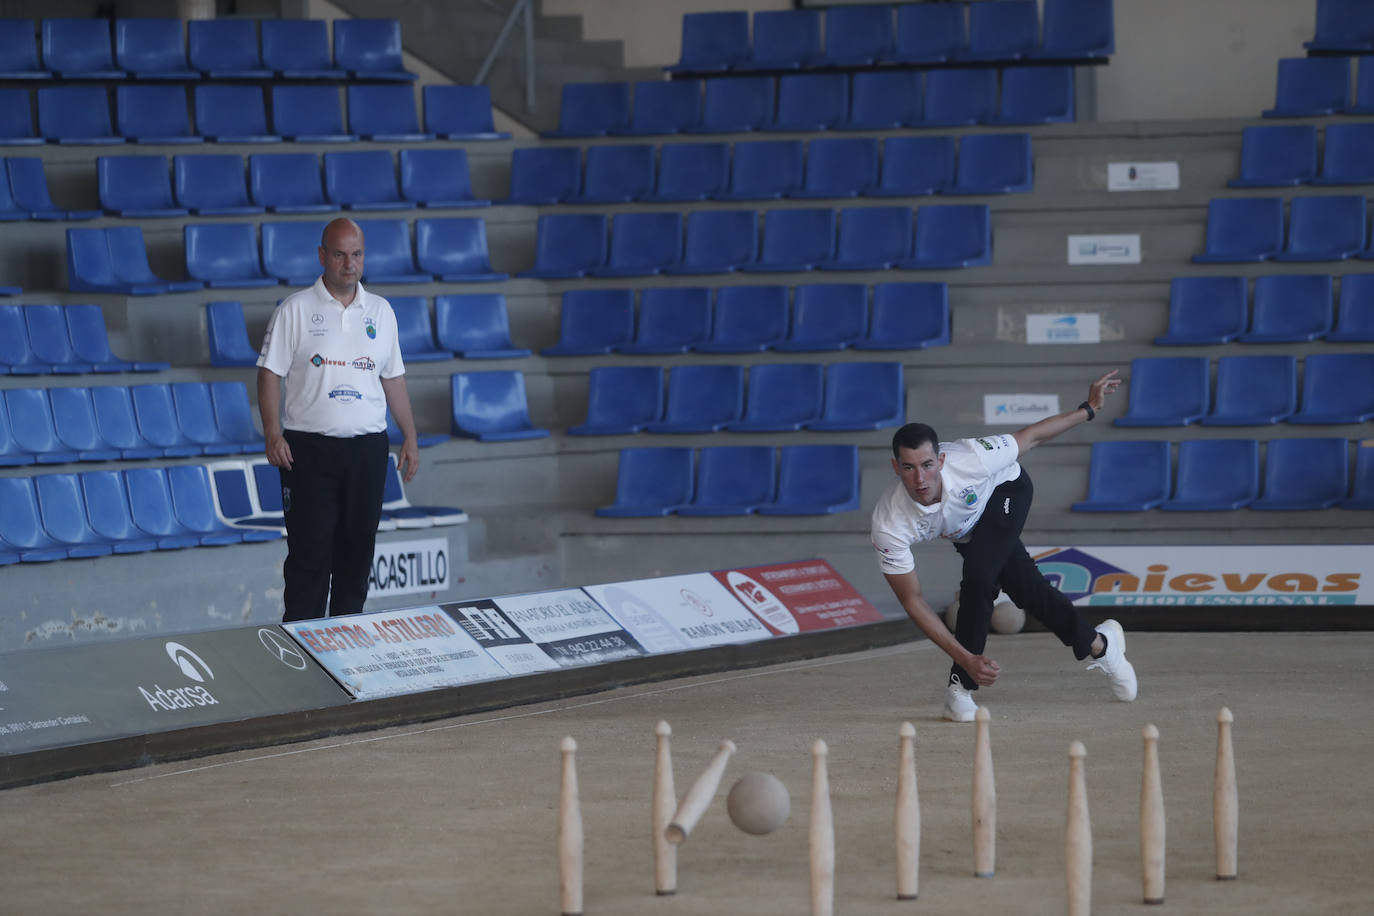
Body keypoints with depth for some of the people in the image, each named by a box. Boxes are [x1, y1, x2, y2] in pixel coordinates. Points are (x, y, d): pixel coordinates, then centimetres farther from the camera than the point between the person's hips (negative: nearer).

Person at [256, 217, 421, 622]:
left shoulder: (380, 311, 11)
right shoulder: (295, 310, -1)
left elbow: (394, 379, 16)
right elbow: (270, 374, -3)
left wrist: (410, 437, 12)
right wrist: (273, 435, -14)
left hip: (367, 448, 4)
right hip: (310, 448, -4)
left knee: (357, 550, 7)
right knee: (309, 553, -5)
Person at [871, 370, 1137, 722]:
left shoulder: (970, 460, -43)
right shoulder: (888, 525, -39)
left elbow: (1030, 436, -23)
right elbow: (912, 600, -33)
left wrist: (1088, 408, -15)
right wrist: (966, 657, -38)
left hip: (1005, 489, -2)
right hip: (965, 529, 2)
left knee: (978, 575, -25)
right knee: (1025, 587, 9)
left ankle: (962, 686, -10)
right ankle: (1098, 644, 35)